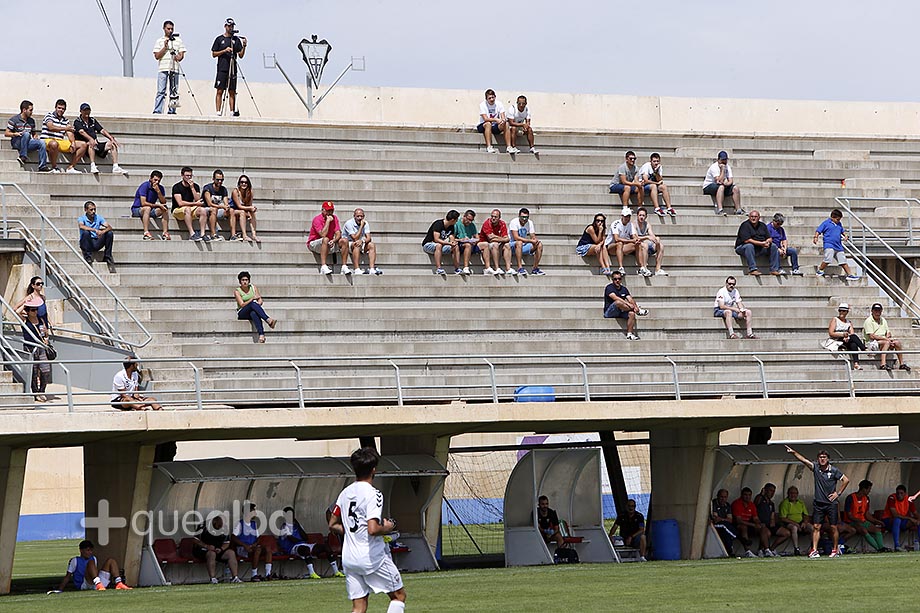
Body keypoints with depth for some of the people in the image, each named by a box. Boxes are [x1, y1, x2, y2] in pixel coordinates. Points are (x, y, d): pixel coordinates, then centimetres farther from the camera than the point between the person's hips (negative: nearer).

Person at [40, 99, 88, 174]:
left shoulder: (66, 120, 18)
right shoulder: (49, 116, -2)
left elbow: (70, 133, 7)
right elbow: (51, 127, -21)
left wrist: (73, 143, -12)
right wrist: (65, 128, -30)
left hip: (61, 142, 7)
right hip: (48, 140, -7)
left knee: (83, 144, 0)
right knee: (54, 144, -45)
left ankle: (70, 168, -6)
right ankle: (54, 168, -25)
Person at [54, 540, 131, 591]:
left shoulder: (94, 559, 24)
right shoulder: (75, 561, 6)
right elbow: (68, 577, 3)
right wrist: (60, 590, -7)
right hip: (84, 585, -6)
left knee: (110, 561, 5)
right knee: (91, 562, -28)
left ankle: (118, 584, -14)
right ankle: (98, 585, -50)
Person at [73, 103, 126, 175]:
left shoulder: (93, 120, 21)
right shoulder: (77, 121, 1)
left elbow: (102, 130, 13)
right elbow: (81, 132, -18)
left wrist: (111, 138, -3)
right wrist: (90, 139, -37)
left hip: (97, 145, 7)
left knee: (112, 144, -6)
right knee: (91, 144, -38)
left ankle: (115, 167, -15)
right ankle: (93, 167, -49)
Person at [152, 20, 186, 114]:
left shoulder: (178, 40, 13)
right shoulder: (159, 41, 10)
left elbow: (182, 55, 10)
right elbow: (157, 56, 3)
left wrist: (178, 57, -13)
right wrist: (165, 47, -8)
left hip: (174, 69, 2)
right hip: (162, 69, -2)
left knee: (174, 91, 0)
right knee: (161, 91, -7)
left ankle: (172, 111, 3)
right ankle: (157, 112, -11)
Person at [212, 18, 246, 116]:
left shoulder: (236, 40, 11)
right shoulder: (219, 39, 5)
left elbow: (241, 55, 10)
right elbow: (213, 54, 2)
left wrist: (244, 46, -7)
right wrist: (225, 51, -11)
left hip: (232, 70, 2)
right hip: (222, 69, -2)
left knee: (232, 92, 2)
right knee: (220, 91, -6)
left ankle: (233, 111, 2)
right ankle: (218, 112, -7)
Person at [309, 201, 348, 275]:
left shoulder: (334, 218, 4)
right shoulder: (317, 219, -15)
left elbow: (338, 234, -3)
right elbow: (323, 235, -27)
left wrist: (333, 240, -25)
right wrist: (328, 221, -23)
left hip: (329, 244, 6)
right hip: (314, 245, -6)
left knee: (344, 241, -13)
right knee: (326, 239, -37)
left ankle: (344, 267, -16)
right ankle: (323, 267, -46)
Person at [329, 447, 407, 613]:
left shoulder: (345, 493, 8)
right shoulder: (373, 494, -15)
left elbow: (333, 525, 16)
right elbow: (373, 529, -25)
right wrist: (387, 528, -6)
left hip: (349, 558, 7)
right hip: (372, 557, -7)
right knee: (399, 595, 10)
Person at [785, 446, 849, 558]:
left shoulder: (834, 470, -3)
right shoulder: (815, 467, 3)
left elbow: (846, 480, 1)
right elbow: (803, 460, -6)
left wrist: (838, 493, -2)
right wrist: (794, 452, -20)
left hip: (831, 503, -2)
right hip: (819, 503, 2)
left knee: (833, 527, 1)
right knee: (816, 527, -4)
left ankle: (835, 550, 13)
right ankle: (814, 550, -7)